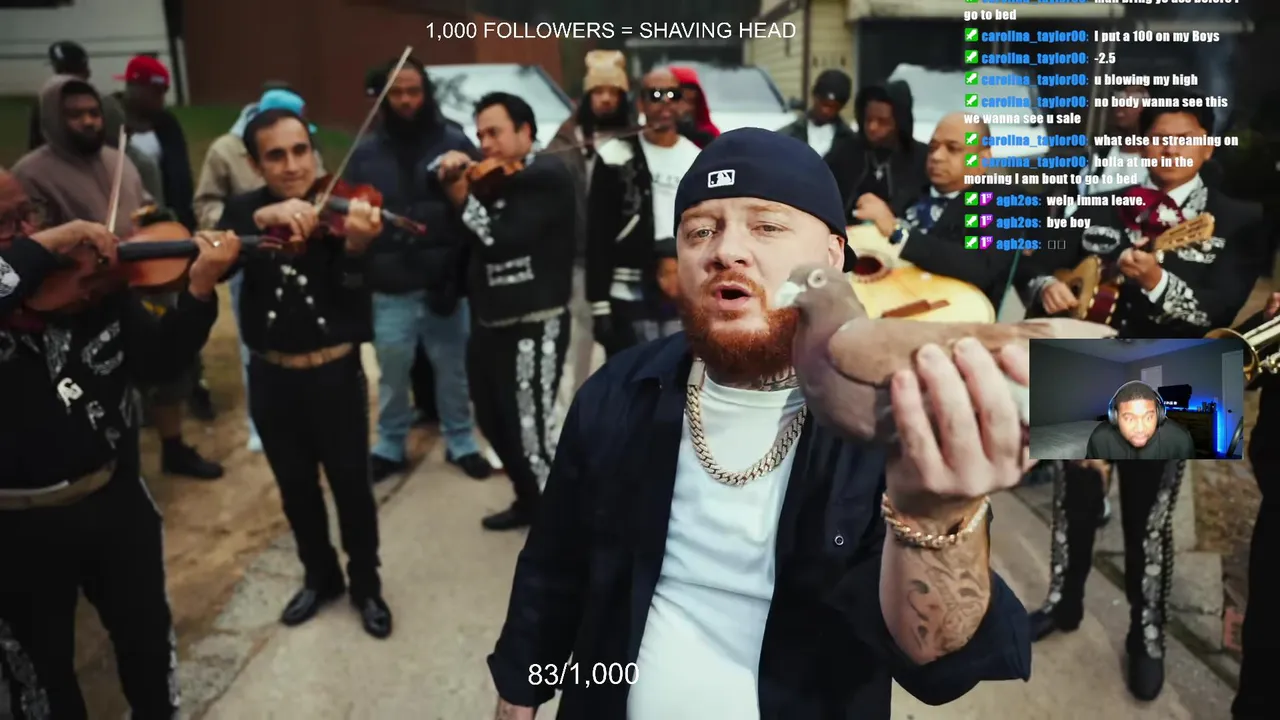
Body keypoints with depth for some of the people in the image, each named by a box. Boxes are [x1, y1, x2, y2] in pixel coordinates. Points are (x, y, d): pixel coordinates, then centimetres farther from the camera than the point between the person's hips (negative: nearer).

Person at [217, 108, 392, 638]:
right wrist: (262, 219, -36)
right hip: (272, 378, 3)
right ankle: (320, 578, 38)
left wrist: (356, 246, -41)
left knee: (351, 485, 8)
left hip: (335, 374, -3)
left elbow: (353, 295, -21)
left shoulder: (338, 208, -8)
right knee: (296, 488, 17)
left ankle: (366, 586, 28)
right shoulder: (243, 211, 1)